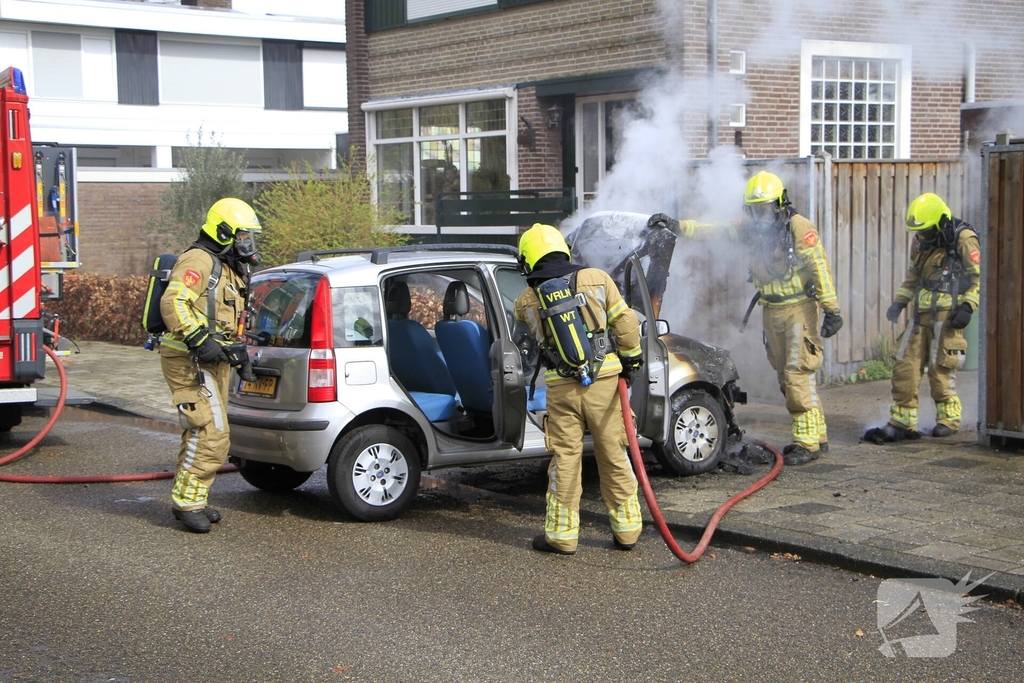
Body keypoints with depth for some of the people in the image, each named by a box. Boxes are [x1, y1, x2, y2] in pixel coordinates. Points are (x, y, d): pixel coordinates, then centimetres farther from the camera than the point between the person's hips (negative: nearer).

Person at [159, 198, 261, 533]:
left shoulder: (228, 268, 21)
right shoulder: (199, 260, -12)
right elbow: (173, 302, -25)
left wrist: (236, 348, 18)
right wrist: (199, 341, -30)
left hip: (213, 362, 11)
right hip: (189, 361, -11)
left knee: (202, 433, 15)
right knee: (210, 433, -14)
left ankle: (190, 499, 24)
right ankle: (187, 501, -7)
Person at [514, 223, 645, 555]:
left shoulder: (525, 302, 4)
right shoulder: (597, 279, 3)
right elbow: (625, 323, 1)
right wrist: (630, 360, 12)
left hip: (561, 388, -1)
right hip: (604, 381, 1)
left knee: (565, 459, 7)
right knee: (614, 456, 9)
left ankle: (562, 534, 10)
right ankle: (627, 529, 16)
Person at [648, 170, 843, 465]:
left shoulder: (798, 227, -12)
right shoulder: (752, 229, 8)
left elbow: (820, 267, -14)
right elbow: (714, 231, 6)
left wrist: (832, 309, -17)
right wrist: (676, 226, -5)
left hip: (798, 310, -8)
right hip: (771, 310, 8)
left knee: (799, 375, -12)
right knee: (785, 377, 10)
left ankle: (807, 442, -7)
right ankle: (817, 436, 20)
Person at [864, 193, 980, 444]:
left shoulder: (964, 240, -8)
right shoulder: (920, 242, 14)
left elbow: (978, 277, -9)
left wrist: (968, 307, -18)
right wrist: (900, 301, 12)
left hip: (946, 316, -7)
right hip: (921, 315, 7)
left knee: (940, 369, -2)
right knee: (905, 367, 1)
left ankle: (949, 419, 16)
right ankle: (901, 423, 5)